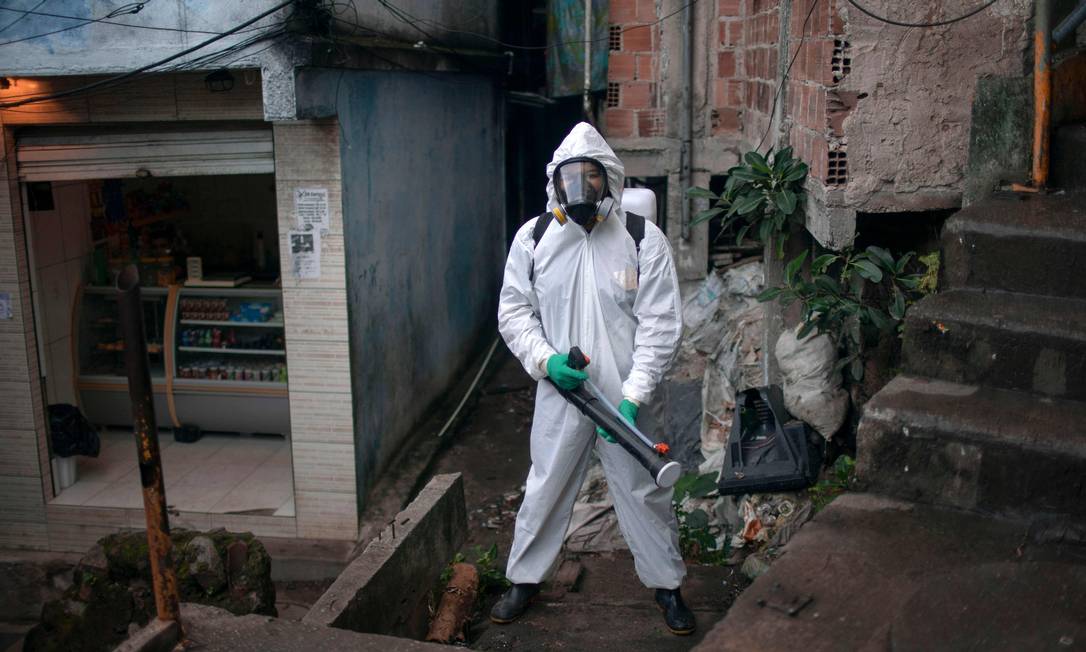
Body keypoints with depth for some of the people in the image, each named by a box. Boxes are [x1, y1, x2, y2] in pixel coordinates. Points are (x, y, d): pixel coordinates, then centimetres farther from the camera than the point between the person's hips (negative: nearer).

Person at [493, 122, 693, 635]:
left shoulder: (644, 239, -9)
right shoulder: (533, 237, -2)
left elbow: (660, 325, -11)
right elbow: (513, 311, 4)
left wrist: (633, 397, -19)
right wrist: (545, 360, -14)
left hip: (625, 395, -1)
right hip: (559, 392, 2)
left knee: (644, 492, 12)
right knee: (544, 489, 15)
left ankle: (667, 584, 32)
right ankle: (524, 579, 35)